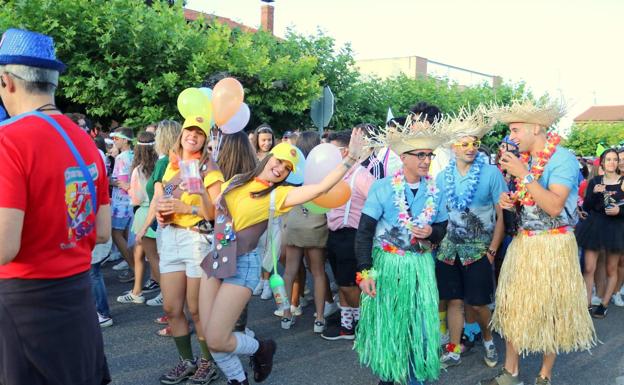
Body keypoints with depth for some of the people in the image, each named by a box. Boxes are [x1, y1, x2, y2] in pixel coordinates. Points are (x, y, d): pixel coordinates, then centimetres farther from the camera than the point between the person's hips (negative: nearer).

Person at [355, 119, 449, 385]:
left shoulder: (435, 191, 0)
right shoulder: (382, 188, -11)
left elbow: (442, 228, 11)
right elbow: (364, 232, -11)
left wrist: (431, 232, -13)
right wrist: (364, 272, -15)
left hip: (421, 266, 3)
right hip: (388, 264, -2)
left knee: (421, 324, 6)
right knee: (386, 323, 8)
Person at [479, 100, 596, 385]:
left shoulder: (562, 159, -14)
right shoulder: (524, 159, 7)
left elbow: (554, 206, -24)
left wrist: (524, 174, -25)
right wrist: (508, 202, -4)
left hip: (552, 246, -7)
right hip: (523, 244, 7)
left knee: (550, 313, 5)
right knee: (513, 309, 8)